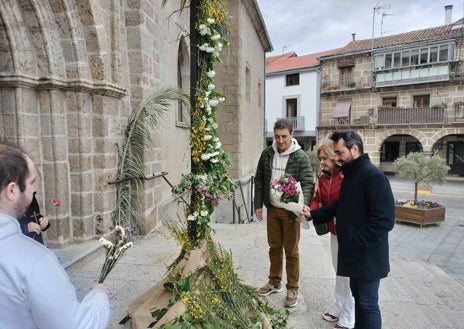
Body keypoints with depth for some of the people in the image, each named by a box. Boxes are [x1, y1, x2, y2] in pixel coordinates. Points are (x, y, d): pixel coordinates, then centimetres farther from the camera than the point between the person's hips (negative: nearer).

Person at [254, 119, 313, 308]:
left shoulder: (301, 157, -12)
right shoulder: (267, 154, 0)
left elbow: (308, 183, -16)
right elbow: (259, 180, 6)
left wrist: (303, 204, -34)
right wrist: (258, 205, 4)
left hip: (290, 210, -4)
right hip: (272, 208, 4)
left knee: (291, 251, 7)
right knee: (274, 247, 16)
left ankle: (292, 289, 22)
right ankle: (275, 282, 34)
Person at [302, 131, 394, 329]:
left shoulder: (374, 176, -20)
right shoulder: (350, 175, 9)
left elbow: (384, 221, -24)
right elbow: (340, 207, 17)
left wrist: (356, 242, -22)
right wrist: (313, 214, 6)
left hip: (368, 256, -9)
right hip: (354, 254, 9)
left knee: (368, 303, 6)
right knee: (358, 298, 21)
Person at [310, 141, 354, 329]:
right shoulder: (323, 177, 3)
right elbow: (318, 199, -1)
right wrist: (309, 211, -19)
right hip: (334, 230, 7)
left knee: (348, 273, 5)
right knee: (339, 270, 21)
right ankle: (338, 308, 38)